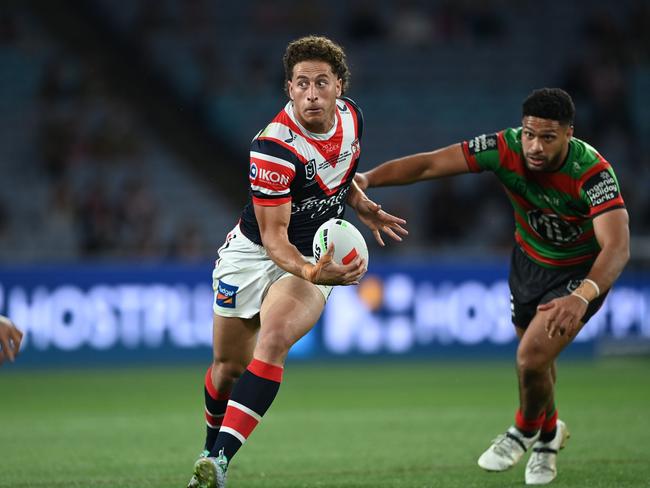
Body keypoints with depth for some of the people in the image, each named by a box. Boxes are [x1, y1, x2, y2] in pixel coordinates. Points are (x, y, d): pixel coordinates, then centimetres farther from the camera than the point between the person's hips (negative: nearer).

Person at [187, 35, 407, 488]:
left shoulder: (350, 115, -8)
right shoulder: (274, 148, -27)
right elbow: (274, 238, -26)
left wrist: (364, 208, 1)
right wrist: (311, 273, -44)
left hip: (315, 259, 2)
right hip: (253, 253, -2)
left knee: (273, 340, -26)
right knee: (230, 365, 9)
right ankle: (209, 449, 40)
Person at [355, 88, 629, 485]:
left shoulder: (592, 173, -36)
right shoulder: (506, 149, -25)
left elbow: (617, 247, -46)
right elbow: (429, 164, -24)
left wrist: (581, 297, -63)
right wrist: (368, 178, -39)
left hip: (582, 272, -5)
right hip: (529, 259, 5)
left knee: (532, 358, -17)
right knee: (535, 356, 19)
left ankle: (527, 430, 16)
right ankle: (549, 435, 50)